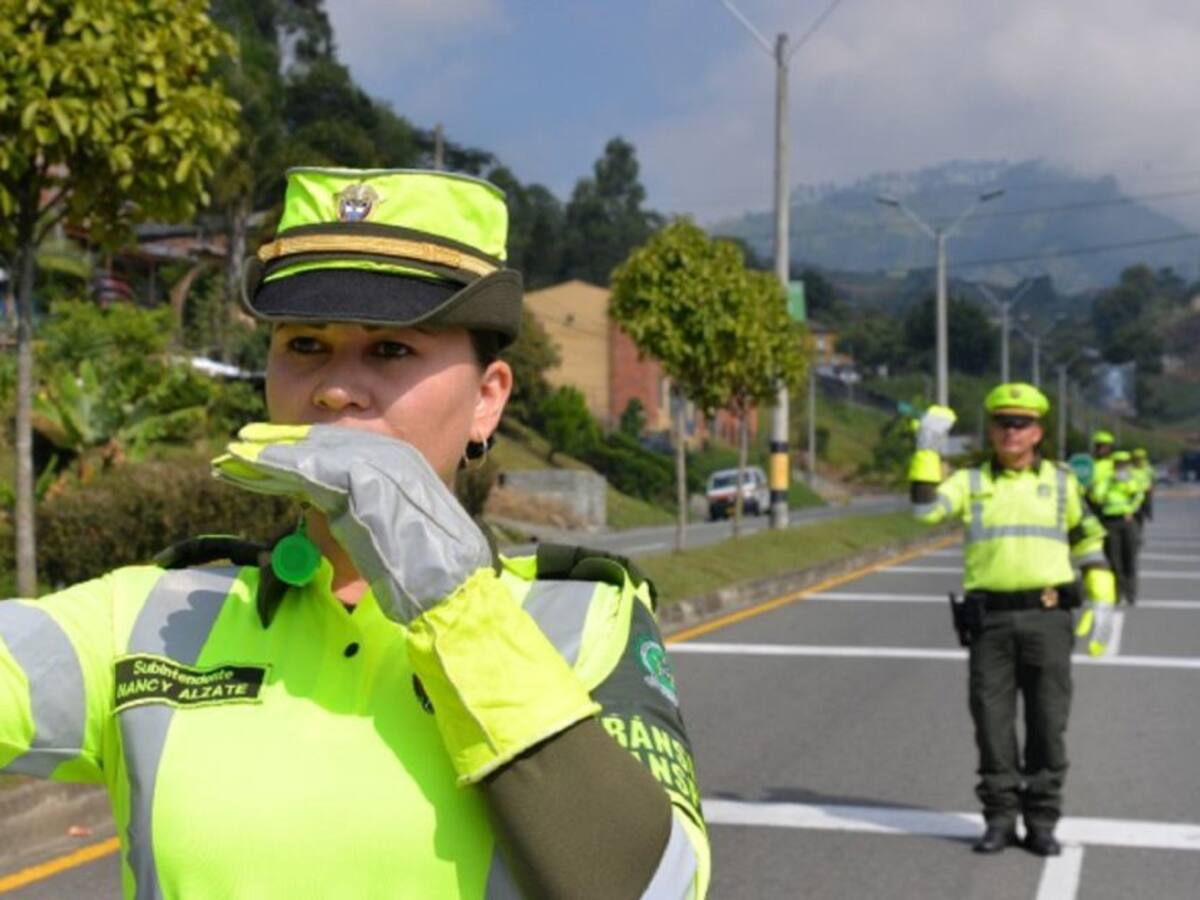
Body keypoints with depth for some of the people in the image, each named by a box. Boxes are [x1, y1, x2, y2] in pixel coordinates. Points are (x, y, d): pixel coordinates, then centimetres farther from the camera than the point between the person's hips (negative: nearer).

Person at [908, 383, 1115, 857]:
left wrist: (1101, 604, 7)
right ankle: (1000, 818, 12)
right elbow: (924, 508, -10)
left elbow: (1088, 542, 16)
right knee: (992, 723, 1)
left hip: (1047, 618, 0)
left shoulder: (1061, 481, 9)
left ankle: (1041, 822, 13)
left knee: (1048, 724, 2)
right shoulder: (971, 482, 7)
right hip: (990, 620, 0)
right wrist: (927, 447, -14)